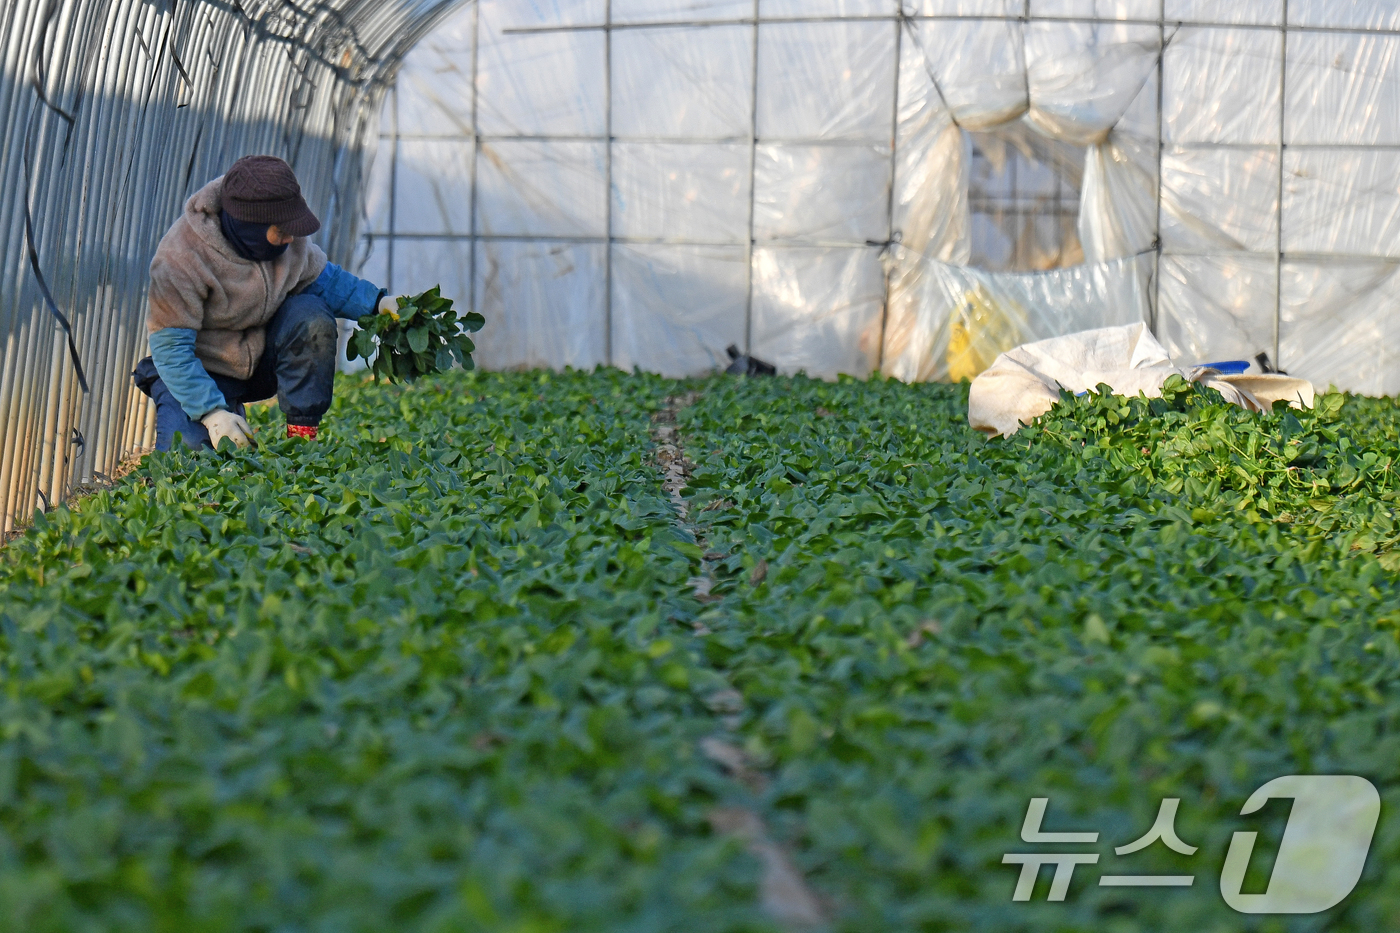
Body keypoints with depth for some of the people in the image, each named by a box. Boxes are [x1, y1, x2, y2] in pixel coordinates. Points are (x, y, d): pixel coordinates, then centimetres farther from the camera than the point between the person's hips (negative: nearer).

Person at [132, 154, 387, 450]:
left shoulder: (287, 235, -12)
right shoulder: (180, 259, -29)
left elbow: (322, 279, 5)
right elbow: (170, 346, -26)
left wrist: (376, 303, -12)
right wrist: (212, 412, -35)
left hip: (262, 356, 4)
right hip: (206, 370, -4)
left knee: (311, 317, -25)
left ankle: (302, 436, -16)